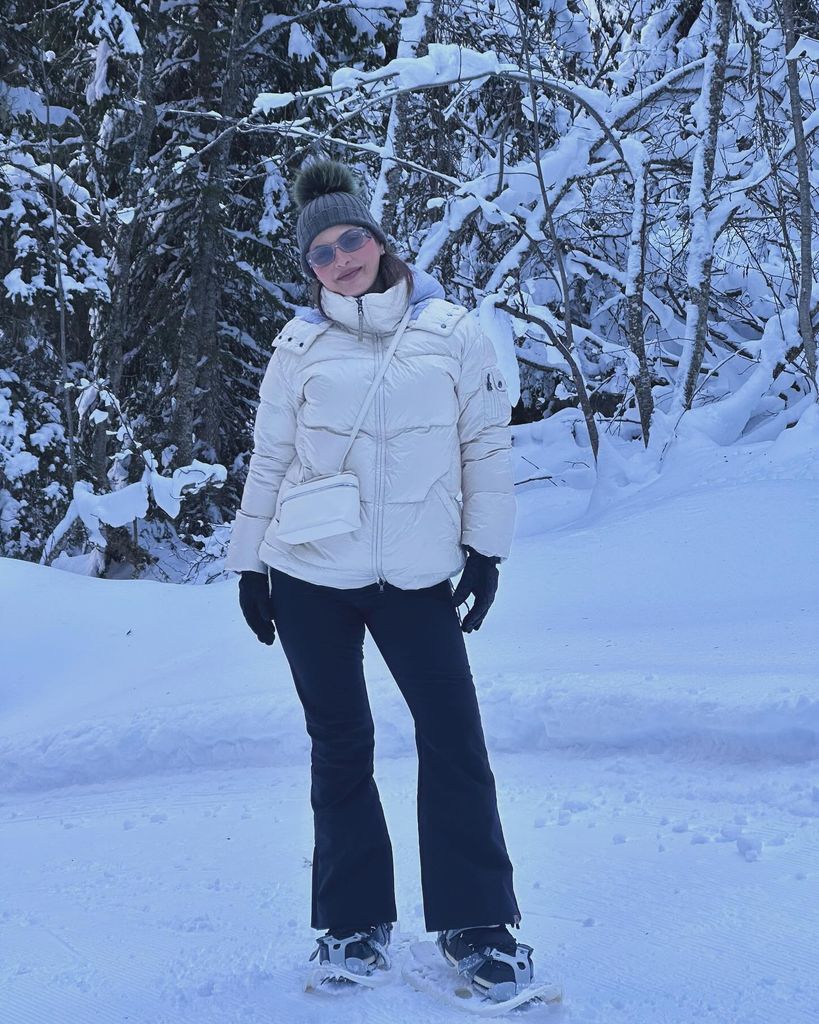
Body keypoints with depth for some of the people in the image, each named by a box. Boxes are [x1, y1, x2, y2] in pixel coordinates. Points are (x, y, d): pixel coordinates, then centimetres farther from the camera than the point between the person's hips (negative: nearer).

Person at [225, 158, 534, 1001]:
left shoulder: (448, 330, 1)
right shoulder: (301, 345, 3)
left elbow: (488, 442, 3)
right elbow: (268, 458, 7)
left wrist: (486, 547, 0)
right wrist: (248, 563, 7)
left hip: (417, 578, -1)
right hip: (310, 578, 1)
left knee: (454, 740, -3)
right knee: (340, 747, 8)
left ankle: (476, 925, 9)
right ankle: (354, 924, 21)